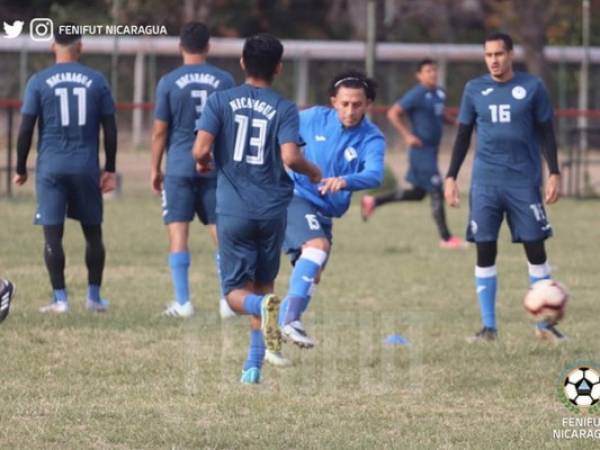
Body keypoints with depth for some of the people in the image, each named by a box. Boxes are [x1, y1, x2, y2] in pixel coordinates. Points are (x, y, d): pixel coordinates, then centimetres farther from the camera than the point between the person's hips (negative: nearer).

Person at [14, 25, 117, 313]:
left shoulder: (39, 82, -1)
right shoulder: (96, 81, 3)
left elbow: (26, 129, -2)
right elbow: (110, 128, 5)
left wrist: (21, 169, 7)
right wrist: (110, 169, 13)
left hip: (51, 167, -1)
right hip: (86, 166, 1)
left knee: (53, 234, 1)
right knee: (92, 232, 13)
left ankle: (60, 298, -3)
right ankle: (94, 297, 16)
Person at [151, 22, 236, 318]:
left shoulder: (169, 82, -3)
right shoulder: (224, 81, 2)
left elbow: (160, 131, -1)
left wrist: (155, 169, 8)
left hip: (179, 168, -2)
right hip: (216, 168, 2)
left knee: (178, 232, 0)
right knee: (221, 232, 8)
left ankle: (183, 302, -4)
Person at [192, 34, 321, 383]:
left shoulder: (220, 101, -1)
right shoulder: (285, 109, -2)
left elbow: (201, 149, -10)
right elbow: (290, 158, -14)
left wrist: (204, 163, 13)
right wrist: (312, 171, 6)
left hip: (233, 210, -1)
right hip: (272, 209, 1)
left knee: (237, 291, 4)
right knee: (263, 285, 17)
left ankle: (262, 305, -31)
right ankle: (254, 366, 13)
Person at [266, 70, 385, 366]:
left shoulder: (372, 139, -8)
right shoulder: (315, 118, -6)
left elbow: (374, 175, -27)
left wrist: (345, 181, -46)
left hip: (325, 212, 5)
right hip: (296, 196, -5)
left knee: (311, 276, 7)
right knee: (318, 246, -30)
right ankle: (290, 320, -39)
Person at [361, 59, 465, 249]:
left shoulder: (439, 93, 10)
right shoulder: (416, 95, -15)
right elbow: (393, 114, -14)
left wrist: (456, 122, 9)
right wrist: (407, 135, -21)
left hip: (432, 150, 9)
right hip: (422, 150, -9)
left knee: (418, 193, 18)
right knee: (436, 193, -6)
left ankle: (373, 202, 29)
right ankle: (446, 238, 2)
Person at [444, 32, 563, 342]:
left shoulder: (532, 87, 2)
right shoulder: (474, 90, 7)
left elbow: (546, 133, 6)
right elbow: (463, 135, 12)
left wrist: (554, 173, -2)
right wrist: (451, 176, 6)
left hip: (524, 181, -1)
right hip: (485, 182, 1)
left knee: (535, 248, -1)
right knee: (484, 250, -2)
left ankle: (545, 323, 9)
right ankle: (488, 326, 5)